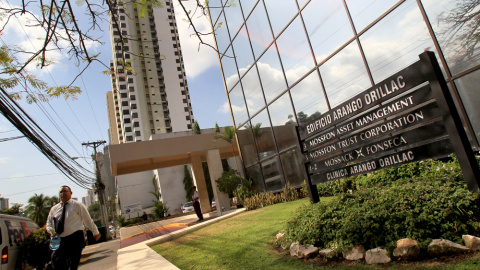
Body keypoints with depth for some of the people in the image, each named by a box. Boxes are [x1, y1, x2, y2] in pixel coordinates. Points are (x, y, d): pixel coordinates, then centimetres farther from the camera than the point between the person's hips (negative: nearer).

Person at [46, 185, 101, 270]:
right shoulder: (54, 209, 13)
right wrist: (51, 231, -3)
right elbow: (49, 223, 20)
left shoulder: (78, 205, 2)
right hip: (60, 240, 4)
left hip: (75, 238, -3)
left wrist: (95, 233, 15)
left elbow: (88, 220, 8)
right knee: (55, 259, -14)